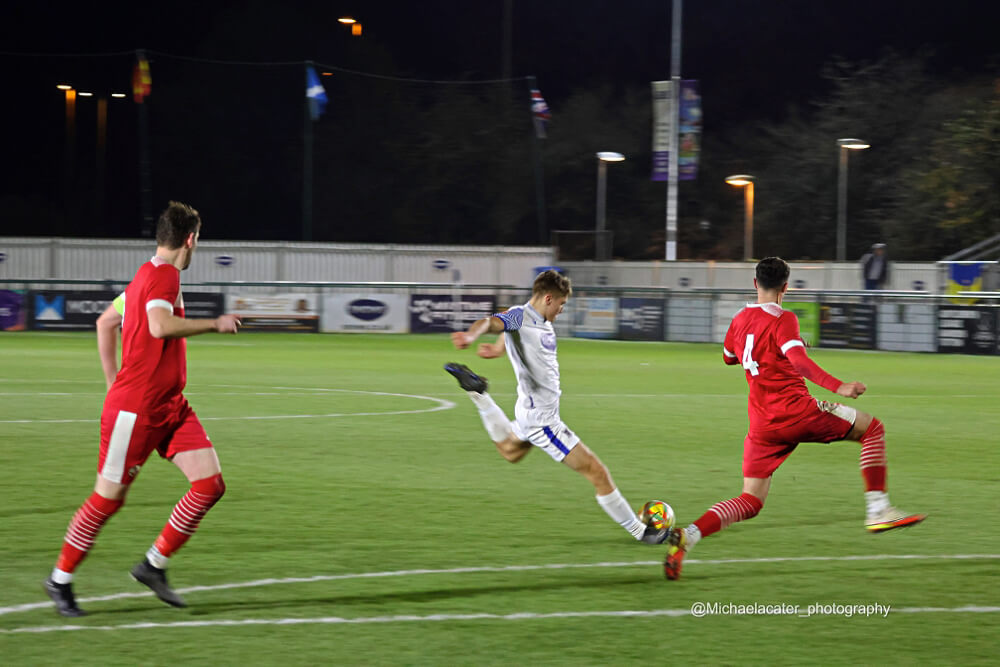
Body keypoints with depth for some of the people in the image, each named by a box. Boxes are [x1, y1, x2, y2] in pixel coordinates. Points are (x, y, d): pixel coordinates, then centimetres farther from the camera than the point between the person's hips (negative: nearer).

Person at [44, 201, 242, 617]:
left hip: (170, 406, 9)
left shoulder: (148, 275, 15)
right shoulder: (165, 274, -14)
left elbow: (106, 321, 24)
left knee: (210, 485, -2)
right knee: (109, 497, -1)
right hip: (135, 408, -9)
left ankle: (154, 566, 9)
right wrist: (214, 324, -21)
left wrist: (114, 382, 25)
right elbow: (160, 326, -32)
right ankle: (60, 580, 15)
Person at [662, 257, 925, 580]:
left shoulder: (740, 320, 13)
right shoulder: (783, 319, -8)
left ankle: (687, 536, -14)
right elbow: (799, 361, -26)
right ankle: (878, 511, 0)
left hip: (762, 426, 6)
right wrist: (838, 387, -34)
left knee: (750, 502, 8)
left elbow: (729, 357, 33)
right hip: (797, 412, -6)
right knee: (873, 429, 9)